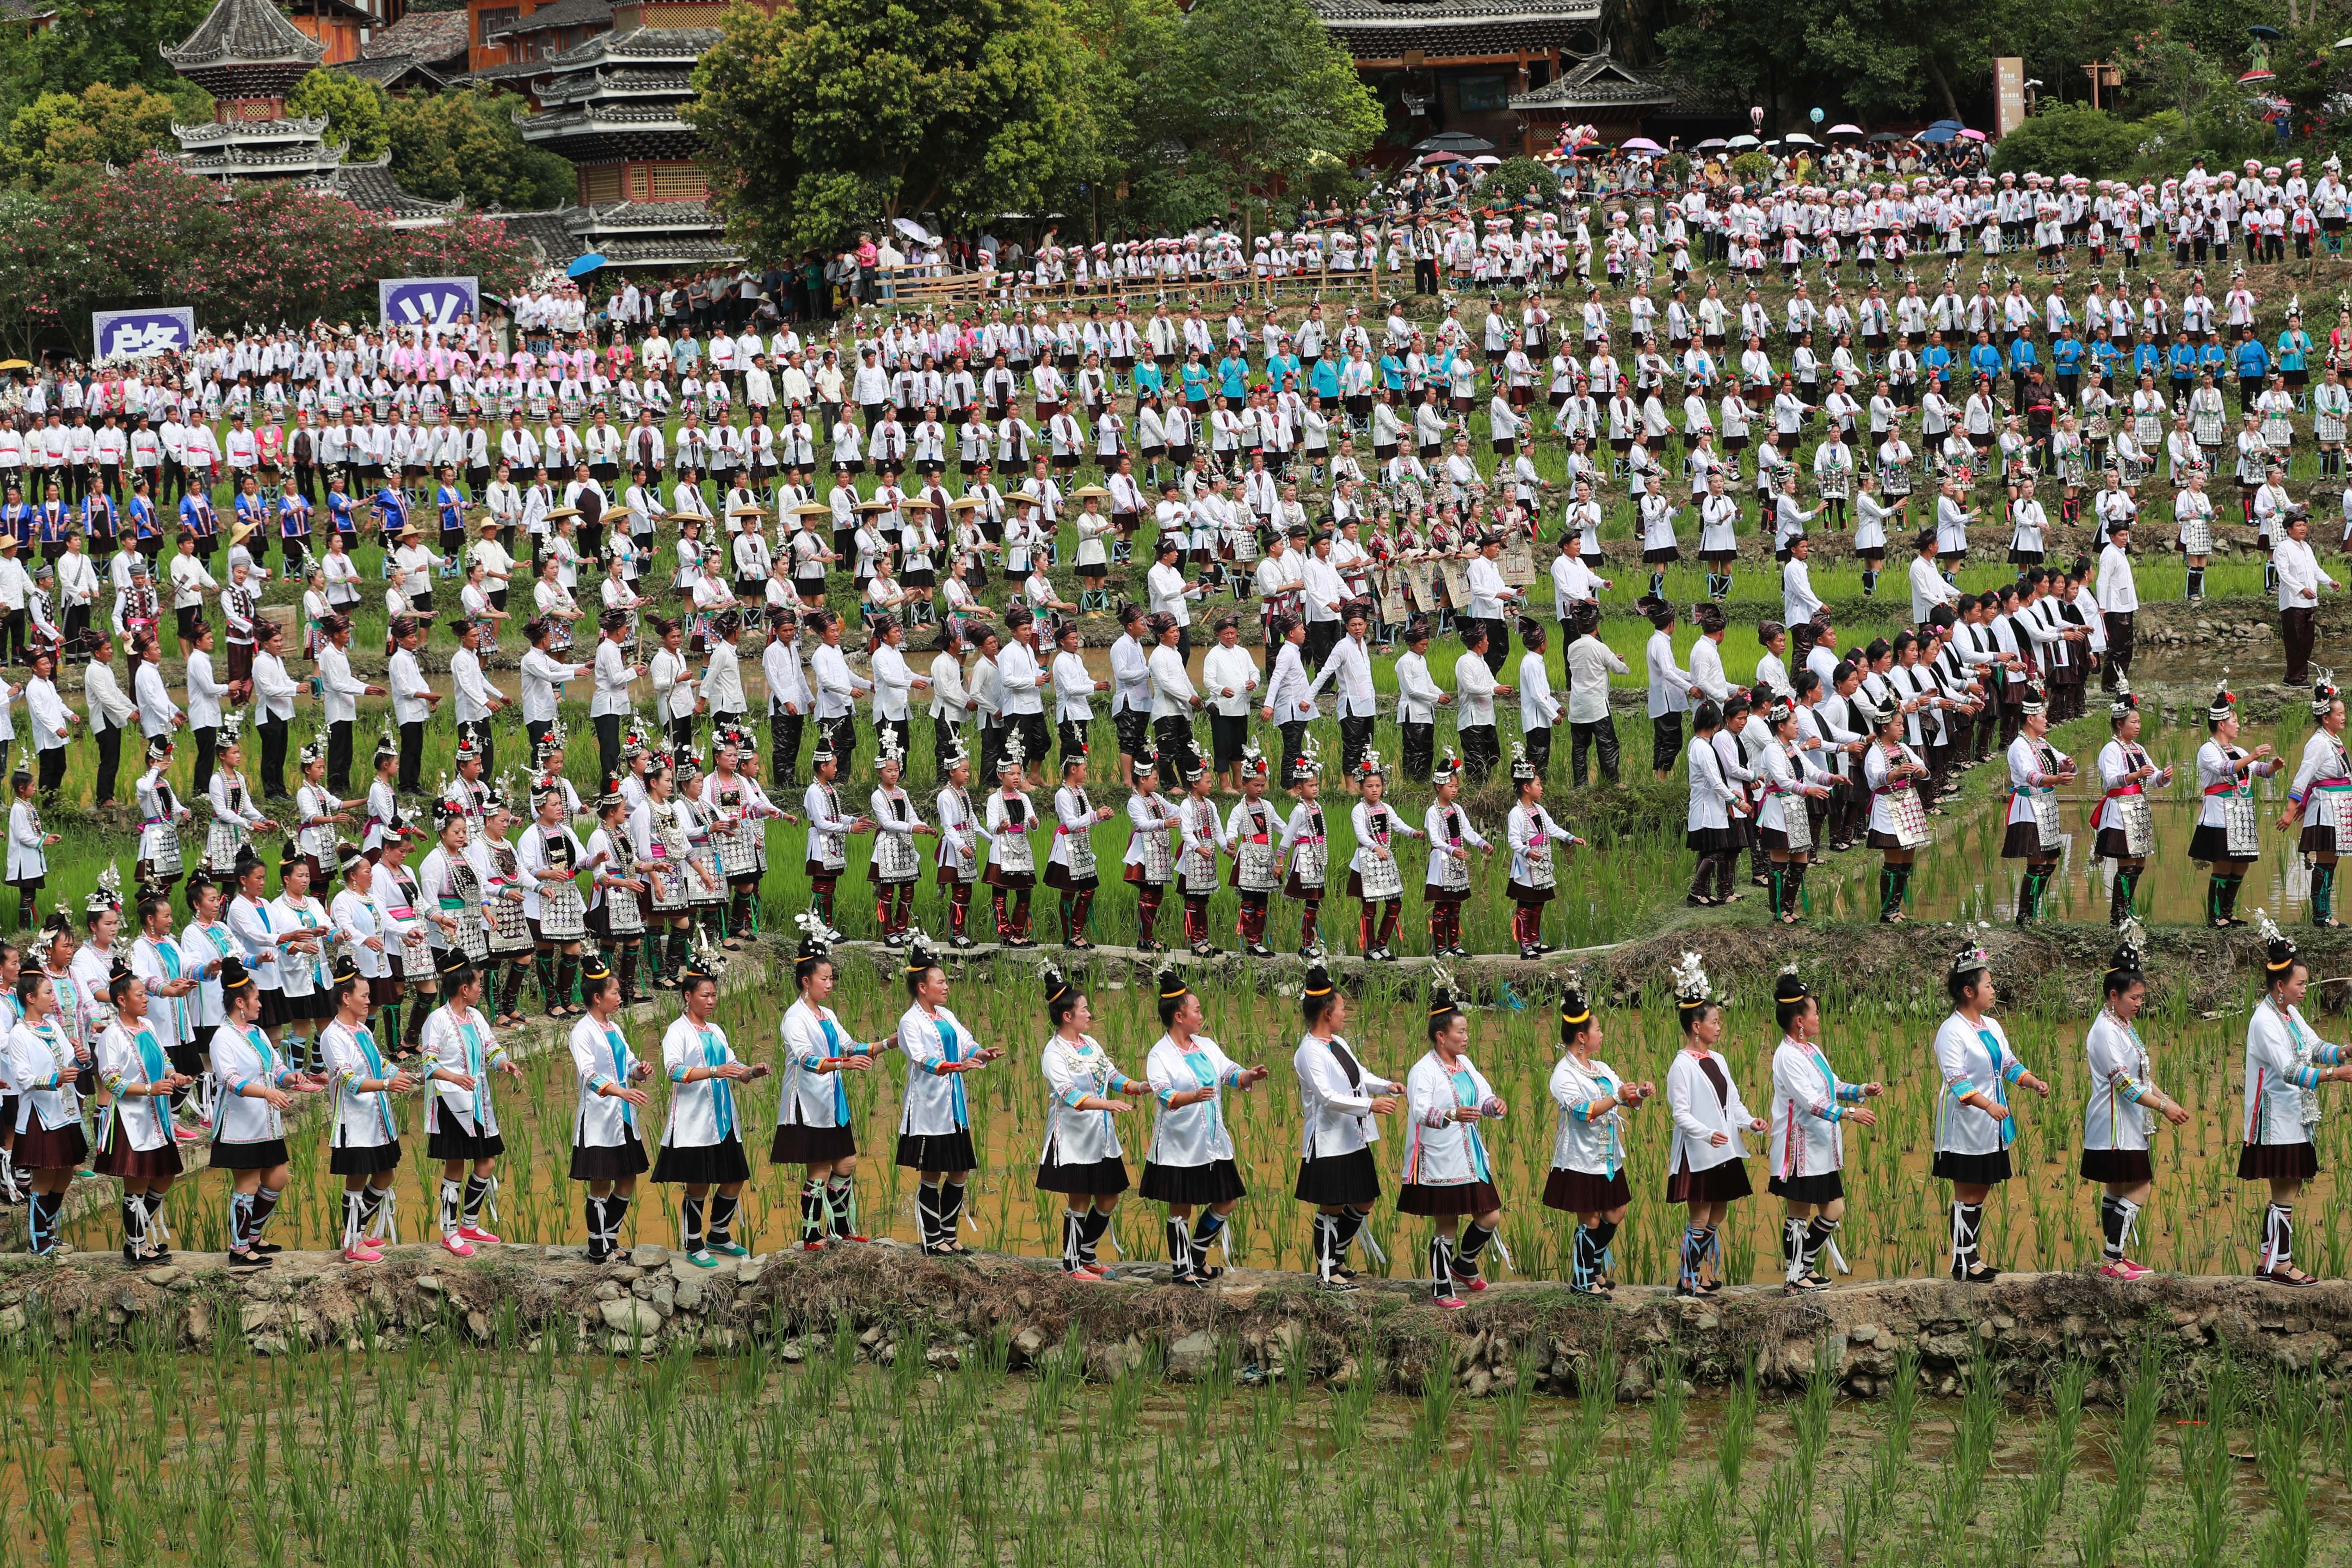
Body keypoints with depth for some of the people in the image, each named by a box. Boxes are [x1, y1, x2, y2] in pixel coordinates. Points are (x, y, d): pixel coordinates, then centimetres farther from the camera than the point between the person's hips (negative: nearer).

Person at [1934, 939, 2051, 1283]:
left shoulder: (1992, 1027, 12)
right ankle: (1962, 1262, 3)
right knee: (1968, 1194, -3)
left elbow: (2010, 1064, 18)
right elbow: (1956, 1081, -22)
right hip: (1967, 1128, -8)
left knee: (1981, 1193, 11)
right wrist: (1988, 1105, -32)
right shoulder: (1952, 1032, -14)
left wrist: (2034, 1083, 0)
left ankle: (1971, 1256, 18)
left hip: (1992, 1127, 8)